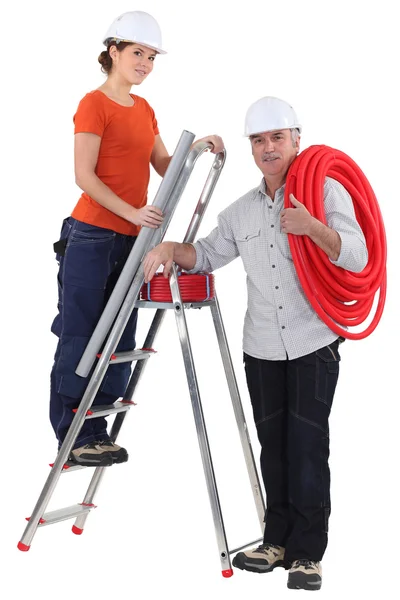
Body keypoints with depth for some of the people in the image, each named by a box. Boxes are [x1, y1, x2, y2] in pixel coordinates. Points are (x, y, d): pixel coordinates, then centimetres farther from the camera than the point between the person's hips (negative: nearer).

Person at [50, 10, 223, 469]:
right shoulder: (94, 104, -6)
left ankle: (95, 433, 14)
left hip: (131, 240, 8)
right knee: (79, 337, -3)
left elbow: (164, 166, 16)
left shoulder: (144, 109, 17)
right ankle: (72, 436, 3)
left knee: (118, 339, 7)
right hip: (91, 236, -8)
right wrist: (132, 212, -21)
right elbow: (84, 175, -13)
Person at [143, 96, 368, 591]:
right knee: (273, 446, 8)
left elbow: (356, 256, -11)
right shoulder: (242, 210, 14)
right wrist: (172, 248, 0)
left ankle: (307, 552, 2)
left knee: (308, 447, -5)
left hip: (314, 344, -5)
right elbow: (207, 255, 20)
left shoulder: (326, 190, -2)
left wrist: (314, 227, -28)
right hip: (261, 348, 5)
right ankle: (277, 540, 17)